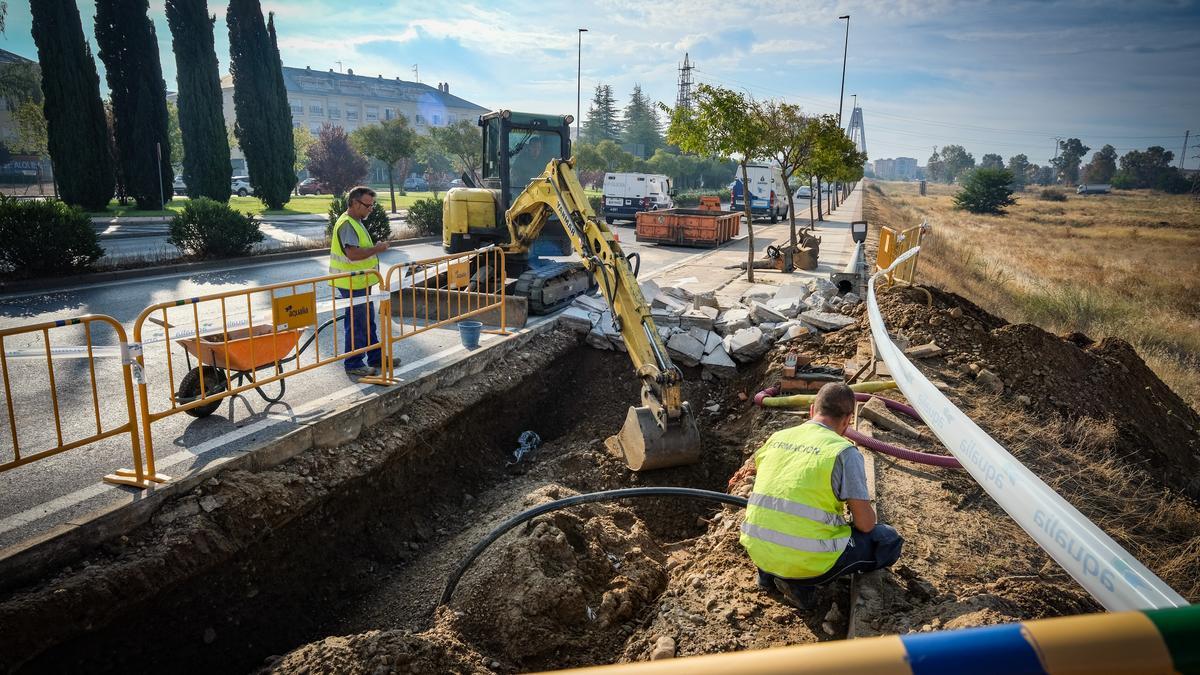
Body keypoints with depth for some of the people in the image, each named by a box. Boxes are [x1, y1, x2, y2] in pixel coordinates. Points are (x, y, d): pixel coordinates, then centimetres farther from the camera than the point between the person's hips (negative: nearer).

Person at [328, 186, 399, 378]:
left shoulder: (356, 222, 14)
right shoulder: (347, 224, -19)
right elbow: (353, 253, -30)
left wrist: (375, 248, 13)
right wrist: (377, 249, -20)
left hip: (361, 283, 11)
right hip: (353, 285, -11)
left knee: (368, 322, 18)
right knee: (356, 325, -2)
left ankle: (376, 357, 29)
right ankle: (353, 364, 8)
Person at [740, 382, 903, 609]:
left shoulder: (776, 437, 7)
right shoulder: (844, 451, -10)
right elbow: (865, 523, -10)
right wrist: (868, 518, 18)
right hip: (807, 560, -7)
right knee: (889, 540, 10)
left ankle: (769, 572, 13)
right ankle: (800, 582, -3)